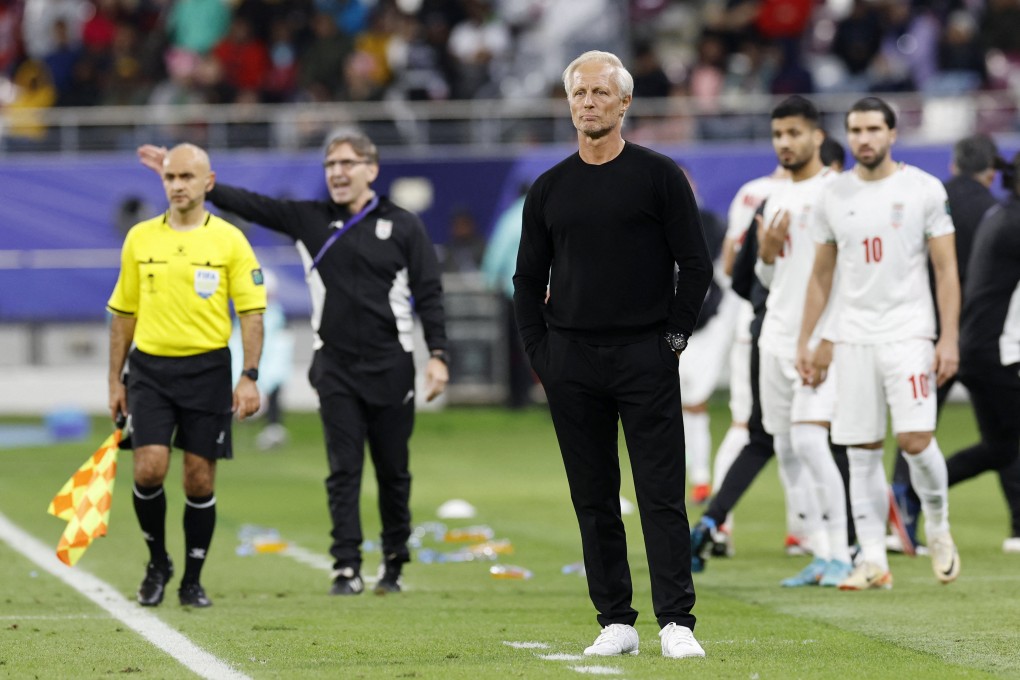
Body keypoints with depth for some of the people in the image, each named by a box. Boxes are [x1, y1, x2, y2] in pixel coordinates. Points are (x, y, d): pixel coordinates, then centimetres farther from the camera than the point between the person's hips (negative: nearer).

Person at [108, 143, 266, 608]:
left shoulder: (229, 240, 0)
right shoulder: (140, 238, 7)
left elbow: (251, 312, -1)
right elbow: (123, 313, 13)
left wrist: (249, 378, -10)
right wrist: (116, 381, 10)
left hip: (207, 368, -1)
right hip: (150, 366, 1)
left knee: (200, 481, 1)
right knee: (149, 468, -13)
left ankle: (192, 581, 14)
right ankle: (157, 563, 10)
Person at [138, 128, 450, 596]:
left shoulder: (402, 227, 2)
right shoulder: (310, 220, 8)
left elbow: (429, 294, 2)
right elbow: (248, 204, 5)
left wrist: (437, 355, -7)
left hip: (389, 367, -1)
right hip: (335, 367, 2)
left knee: (392, 471, 5)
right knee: (343, 469, -5)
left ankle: (393, 563, 18)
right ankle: (347, 568, -6)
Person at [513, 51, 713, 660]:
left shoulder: (660, 176, 0)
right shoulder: (550, 188, 10)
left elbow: (695, 265, 0)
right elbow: (528, 281, 15)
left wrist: (673, 340, -4)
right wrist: (542, 356, 6)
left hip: (645, 357, -4)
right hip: (571, 363, 4)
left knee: (662, 494, -6)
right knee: (594, 499, 5)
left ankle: (677, 621, -6)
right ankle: (616, 622, 11)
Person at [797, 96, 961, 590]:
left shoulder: (923, 190, -1)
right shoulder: (834, 196, 8)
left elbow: (946, 271, -1)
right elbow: (821, 275, 15)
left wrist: (949, 338, -10)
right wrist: (804, 341, 10)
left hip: (908, 331, -3)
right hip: (853, 336, 3)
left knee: (915, 439, -15)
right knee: (862, 452, 1)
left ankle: (937, 525, 12)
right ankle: (873, 561, 4)